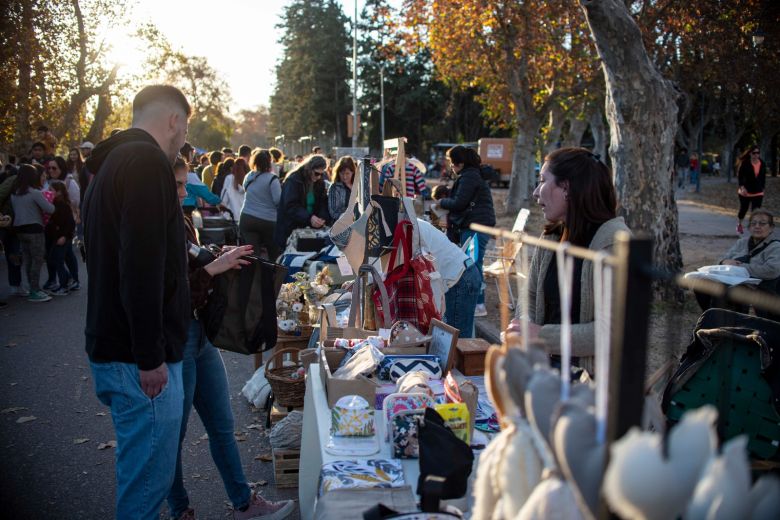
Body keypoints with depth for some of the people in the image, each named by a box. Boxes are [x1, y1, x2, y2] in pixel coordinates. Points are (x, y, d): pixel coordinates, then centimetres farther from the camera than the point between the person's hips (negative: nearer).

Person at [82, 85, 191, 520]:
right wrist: (150, 355, -22)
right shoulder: (148, 162, -16)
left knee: (145, 472, 22)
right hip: (141, 356, -10)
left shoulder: (114, 162, 17)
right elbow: (143, 267, -25)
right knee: (148, 481, 1)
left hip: (114, 348, 10)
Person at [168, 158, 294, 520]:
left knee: (222, 426, 16)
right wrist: (212, 269, -20)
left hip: (200, 334, 8)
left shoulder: (182, 224, 6)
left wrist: (222, 262, 0)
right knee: (174, 435, 11)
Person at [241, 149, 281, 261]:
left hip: (246, 219, 4)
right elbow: (278, 200, -15)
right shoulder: (271, 178, -11)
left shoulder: (248, 177, 7)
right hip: (268, 221, -4)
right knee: (274, 255, 12)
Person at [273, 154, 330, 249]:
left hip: (309, 229, 5)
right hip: (290, 230, -5)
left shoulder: (319, 183, 6)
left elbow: (323, 203, 3)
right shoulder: (293, 180, -14)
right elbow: (290, 206, -23)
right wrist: (309, 217, -36)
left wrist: (323, 218, -19)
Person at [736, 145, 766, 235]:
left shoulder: (762, 164, 3)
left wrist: (762, 188, 13)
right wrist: (742, 187, -25)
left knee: (756, 211, -6)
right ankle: (739, 225, 37)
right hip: (745, 192, -3)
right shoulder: (745, 163, -10)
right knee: (743, 209, 13)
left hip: (758, 193, 3)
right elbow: (740, 176, -13)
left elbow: (763, 178, 13)